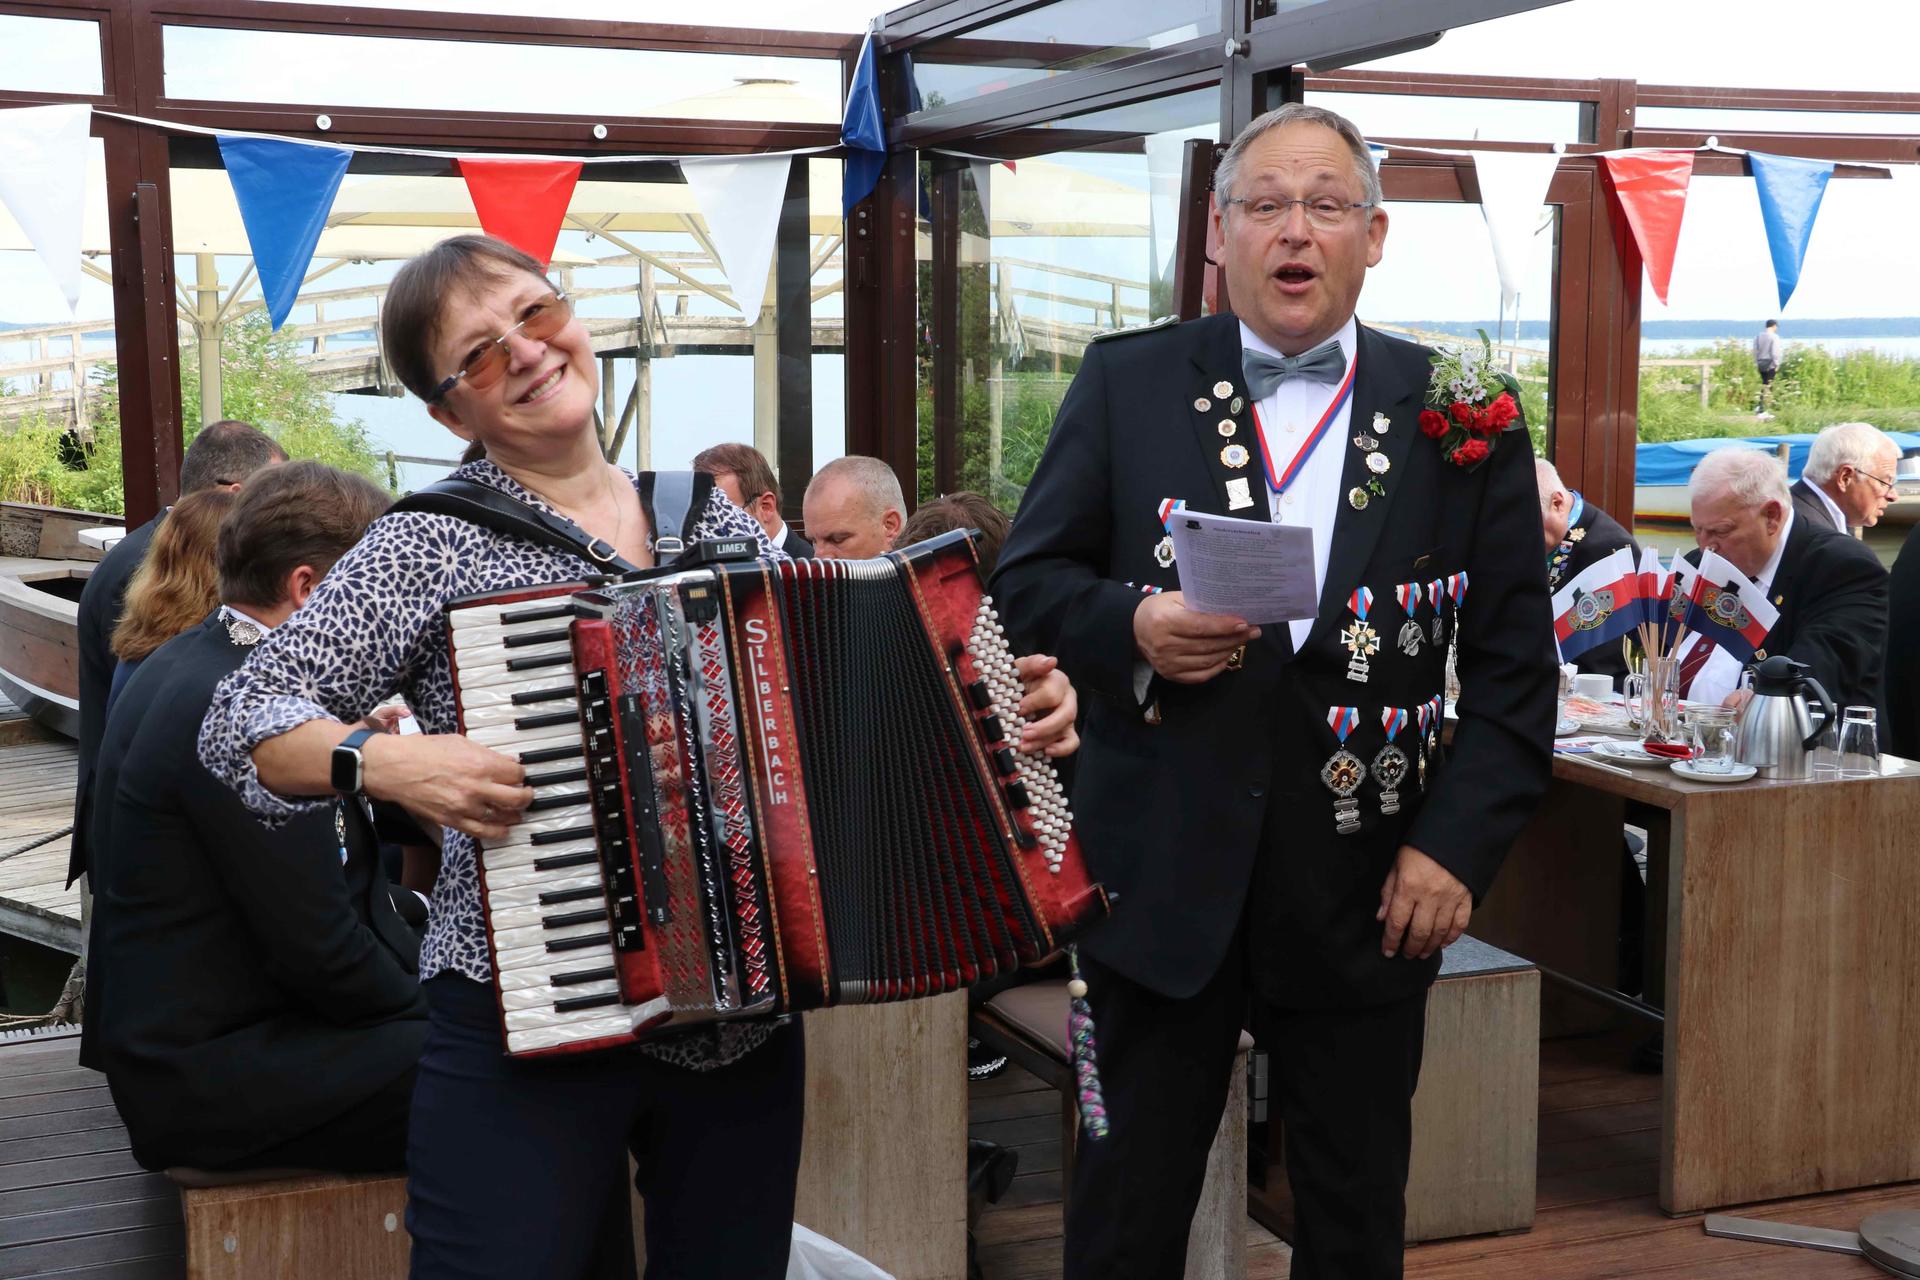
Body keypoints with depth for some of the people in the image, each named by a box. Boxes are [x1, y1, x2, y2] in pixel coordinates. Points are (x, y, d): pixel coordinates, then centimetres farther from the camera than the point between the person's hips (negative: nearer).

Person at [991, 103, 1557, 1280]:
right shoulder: (1127, 384, 2)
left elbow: (1517, 664, 2)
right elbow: (1026, 584, 3)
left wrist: (1459, 844, -8)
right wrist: (1131, 626, -17)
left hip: (1368, 893, 1)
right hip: (1163, 871, 0)